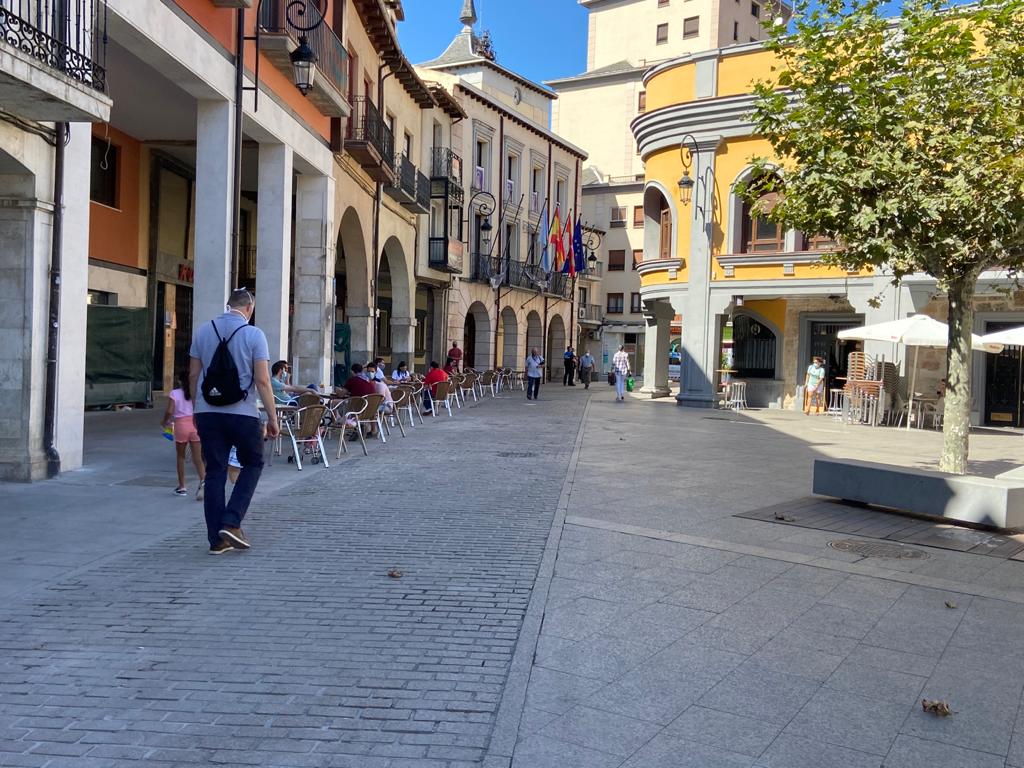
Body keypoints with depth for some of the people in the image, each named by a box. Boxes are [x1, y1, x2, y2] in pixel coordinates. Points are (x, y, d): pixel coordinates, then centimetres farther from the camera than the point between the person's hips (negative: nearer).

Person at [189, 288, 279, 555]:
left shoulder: (203, 331, 7)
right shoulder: (253, 334, -6)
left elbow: (193, 375, 9)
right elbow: (262, 380, -11)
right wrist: (273, 418, -5)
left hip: (207, 412, 4)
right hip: (242, 414, -4)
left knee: (215, 472, 8)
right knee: (253, 464, 15)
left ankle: (217, 539, 11)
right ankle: (231, 523, 2)